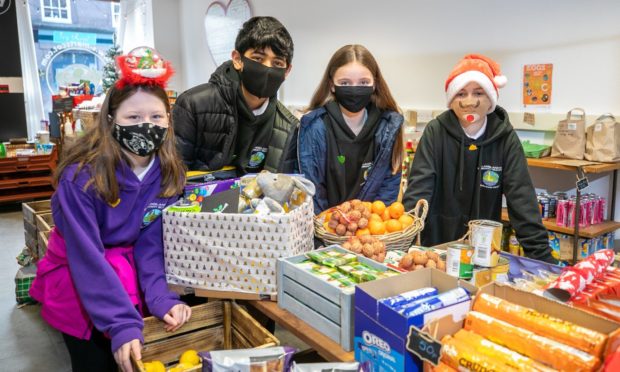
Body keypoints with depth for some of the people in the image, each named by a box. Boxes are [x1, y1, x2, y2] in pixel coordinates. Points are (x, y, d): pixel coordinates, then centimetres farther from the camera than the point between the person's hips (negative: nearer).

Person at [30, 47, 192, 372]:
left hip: (129, 267, 4)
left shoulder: (169, 173, -12)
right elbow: (86, 258, -26)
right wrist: (122, 324, -33)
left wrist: (162, 297, -24)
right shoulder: (80, 177, -25)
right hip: (74, 275, -4)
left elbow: (153, 242, -10)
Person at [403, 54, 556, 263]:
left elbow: (521, 198, -9)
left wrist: (542, 257, -16)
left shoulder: (505, 137, -7)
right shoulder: (436, 131, -9)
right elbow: (418, 189, -17)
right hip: (436, 244, -1)